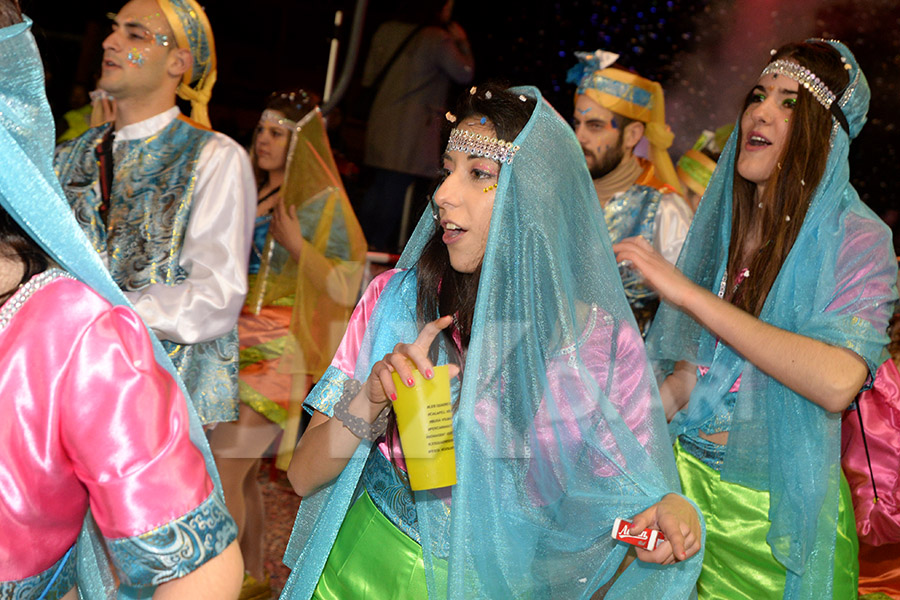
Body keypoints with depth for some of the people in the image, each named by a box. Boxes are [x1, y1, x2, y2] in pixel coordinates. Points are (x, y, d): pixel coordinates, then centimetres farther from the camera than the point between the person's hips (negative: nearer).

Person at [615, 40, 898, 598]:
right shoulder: (720, 223, 3)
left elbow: (837, 382, -31)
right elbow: (693, 372, 7)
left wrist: (690, 294, -27)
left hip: (780, 511, -4)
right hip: (690, 483, 5)